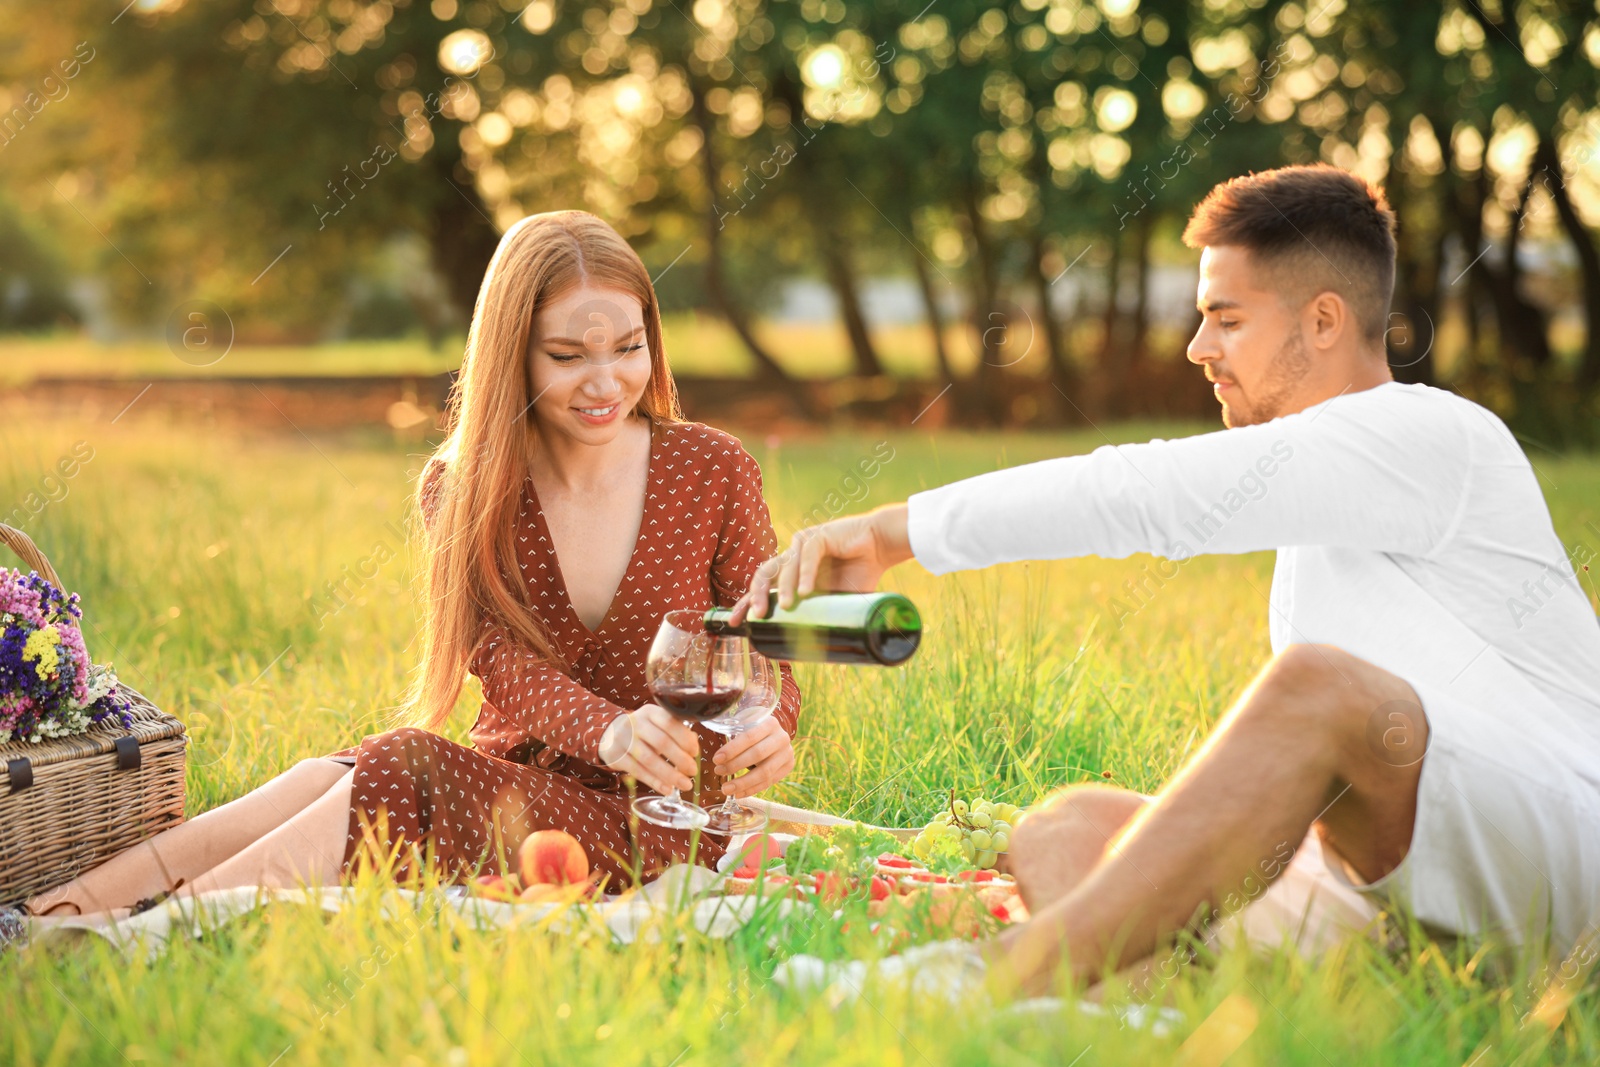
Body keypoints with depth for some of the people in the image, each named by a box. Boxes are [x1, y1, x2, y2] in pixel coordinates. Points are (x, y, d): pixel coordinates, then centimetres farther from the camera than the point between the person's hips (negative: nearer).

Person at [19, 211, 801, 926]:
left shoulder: (712, 471, -2)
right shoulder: (463, 489, 2)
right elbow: (501, 657, -13)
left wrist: (768, 729, -21)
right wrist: (608, 732, -35)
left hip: (658, 825, -2)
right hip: (512, 780, 3)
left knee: (399, 772, -31)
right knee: (338, 778, -31)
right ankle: (65, 909, -37)